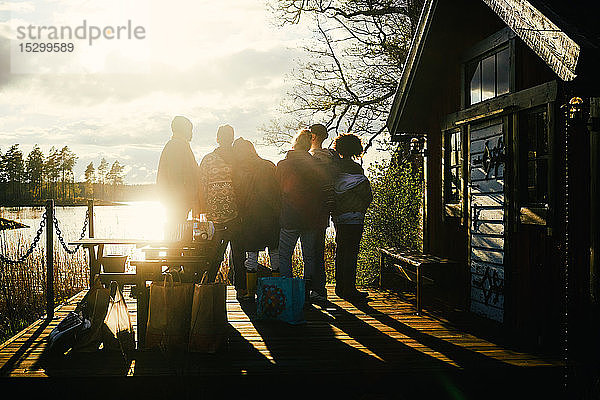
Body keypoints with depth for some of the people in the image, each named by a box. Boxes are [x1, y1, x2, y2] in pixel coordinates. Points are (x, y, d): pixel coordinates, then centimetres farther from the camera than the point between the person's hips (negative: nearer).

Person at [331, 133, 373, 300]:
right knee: (350, 254, -3)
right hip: (353, 217, -7)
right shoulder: (355, 169, -10)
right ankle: (349, 289, -1)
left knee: (341, 252, 14)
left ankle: (341, 287, 22)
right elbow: (367, 196, -7)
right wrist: (360, 209, 8)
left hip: (338, 216, 7)